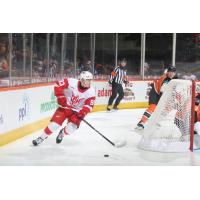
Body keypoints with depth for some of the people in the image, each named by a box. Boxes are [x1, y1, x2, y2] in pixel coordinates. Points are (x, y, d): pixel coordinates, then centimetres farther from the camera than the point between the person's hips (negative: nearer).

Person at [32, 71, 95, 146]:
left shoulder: (91, 92, -14)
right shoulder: (72, 82, -20)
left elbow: (89, 105, -15)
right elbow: (58, 85, -14)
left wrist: (83, 113, -31)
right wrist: (60, 97, -17)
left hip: (76, 111, 1)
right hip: (64, 107, -1)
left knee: (71, 128, -17)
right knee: (54, 124, -13)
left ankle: (62, 133, 20)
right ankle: (42, 137, 11)